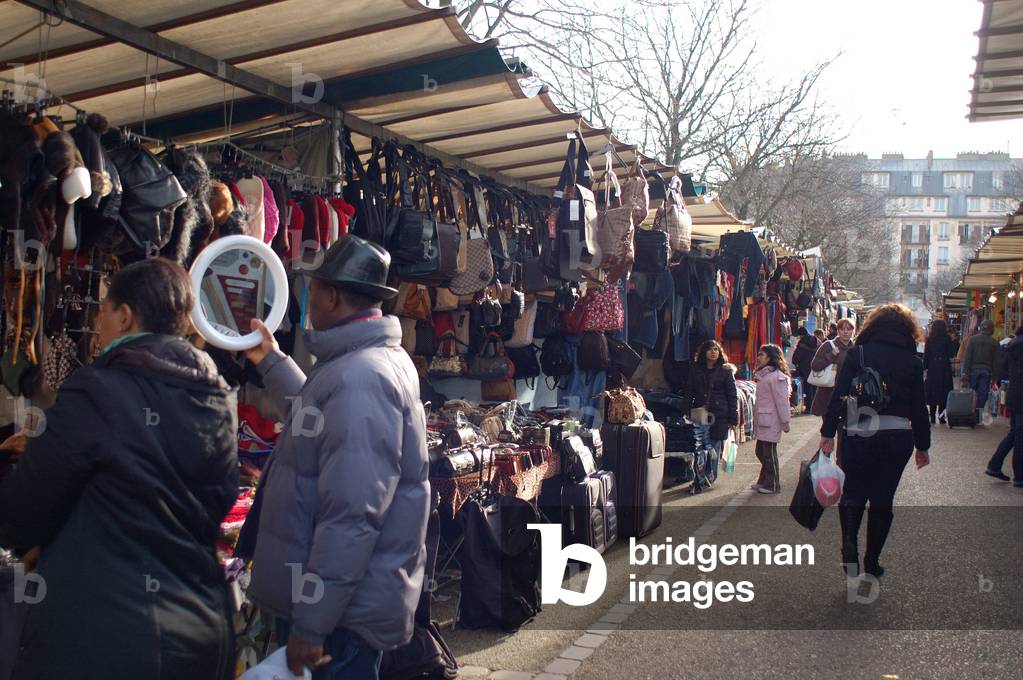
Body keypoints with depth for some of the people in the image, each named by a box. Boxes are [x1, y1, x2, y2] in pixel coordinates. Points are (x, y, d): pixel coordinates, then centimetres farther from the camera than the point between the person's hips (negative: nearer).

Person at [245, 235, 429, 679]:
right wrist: (270, 361, 31)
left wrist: (310, 625, -24)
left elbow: (351, 515, -29)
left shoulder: (358, 378, -24)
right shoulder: (379, 358, 10)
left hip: (341, 610, -10)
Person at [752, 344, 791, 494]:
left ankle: (772, 485, 9)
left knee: (769, 454, -1)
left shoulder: (777, 376, -16)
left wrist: (784, 422, -16)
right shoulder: (763, 375, 15)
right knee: (761, 452, 16)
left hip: (771, 422, -10)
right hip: (761, 421, 10)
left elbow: (782, 401, -17)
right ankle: (763, 481, 28)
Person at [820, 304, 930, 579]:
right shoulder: (912, 360, 2)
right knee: (882, 499, 12)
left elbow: (839, 395, -5)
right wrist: (923, 446, 12)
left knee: (852, 493, 10)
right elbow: (919, 407, 4)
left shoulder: (858, 353, -1)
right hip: (898, 437, 1)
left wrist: (828, 433, -1)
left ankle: (849, 542, -14)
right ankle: (871, 562, 17)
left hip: (858, 433, -1)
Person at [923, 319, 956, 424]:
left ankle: (932, 417, 3)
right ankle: (941, 415, 3)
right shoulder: (947, 339, -4)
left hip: (932, 368, 0)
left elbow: (926, 355, -2)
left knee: (932, 393, 5)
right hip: (945, 368, 0)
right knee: (944, 392, 5)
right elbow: (952, 354, -1)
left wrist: (924, 368, 3)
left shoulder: (929, 340, -3)